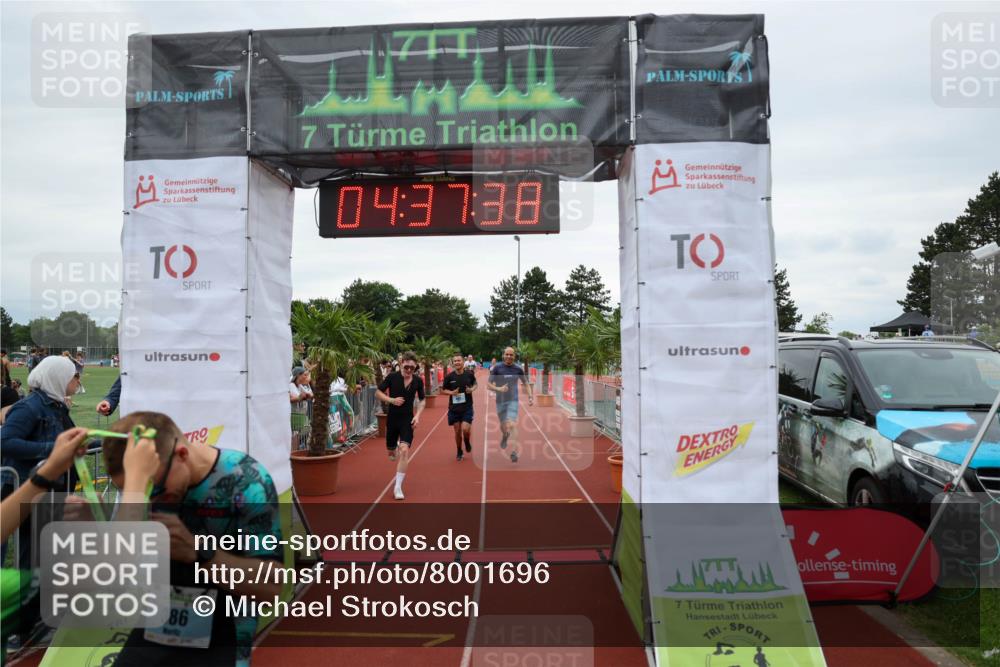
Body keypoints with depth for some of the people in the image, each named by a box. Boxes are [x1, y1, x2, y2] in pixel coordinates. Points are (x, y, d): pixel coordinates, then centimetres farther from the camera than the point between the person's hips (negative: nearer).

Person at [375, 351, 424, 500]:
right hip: (392, 419, 1)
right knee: (391, 451, 13)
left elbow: (421, 400, 9)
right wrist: (392, 400, -19)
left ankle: (398, 487, -9)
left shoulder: (418, 381, -3)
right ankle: (396, 446, 54)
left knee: (404, 450, -17)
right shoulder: (392, 377, -9)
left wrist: (417, 415, -6)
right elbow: (378, 393, -2)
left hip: (408, 420, 0)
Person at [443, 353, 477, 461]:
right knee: (457, 431, 7)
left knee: (465, 429, -13)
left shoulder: (469, 374, -5)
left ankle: (467, 442, 24)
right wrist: (451, 392, -15)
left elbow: (475, 384, 12)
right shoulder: (449, 376, -5)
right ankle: (459, 452, 30)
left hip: (467, 407, -1)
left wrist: (472, 389, -10)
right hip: (454, 407, 1)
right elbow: (443, 390, 4)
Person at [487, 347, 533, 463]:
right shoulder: (497, 368, -3)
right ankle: (505, 436, 52)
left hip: (513, 400, -1)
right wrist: (498, 389, -22)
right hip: (500, 400, 1)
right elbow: (488, 384, -3)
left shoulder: (518, 369, 1)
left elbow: (526, 383, 14)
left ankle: (513, 452, -22)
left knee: (512, 425, -18)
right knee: (503, 426, 15)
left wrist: (530, 396, 2)